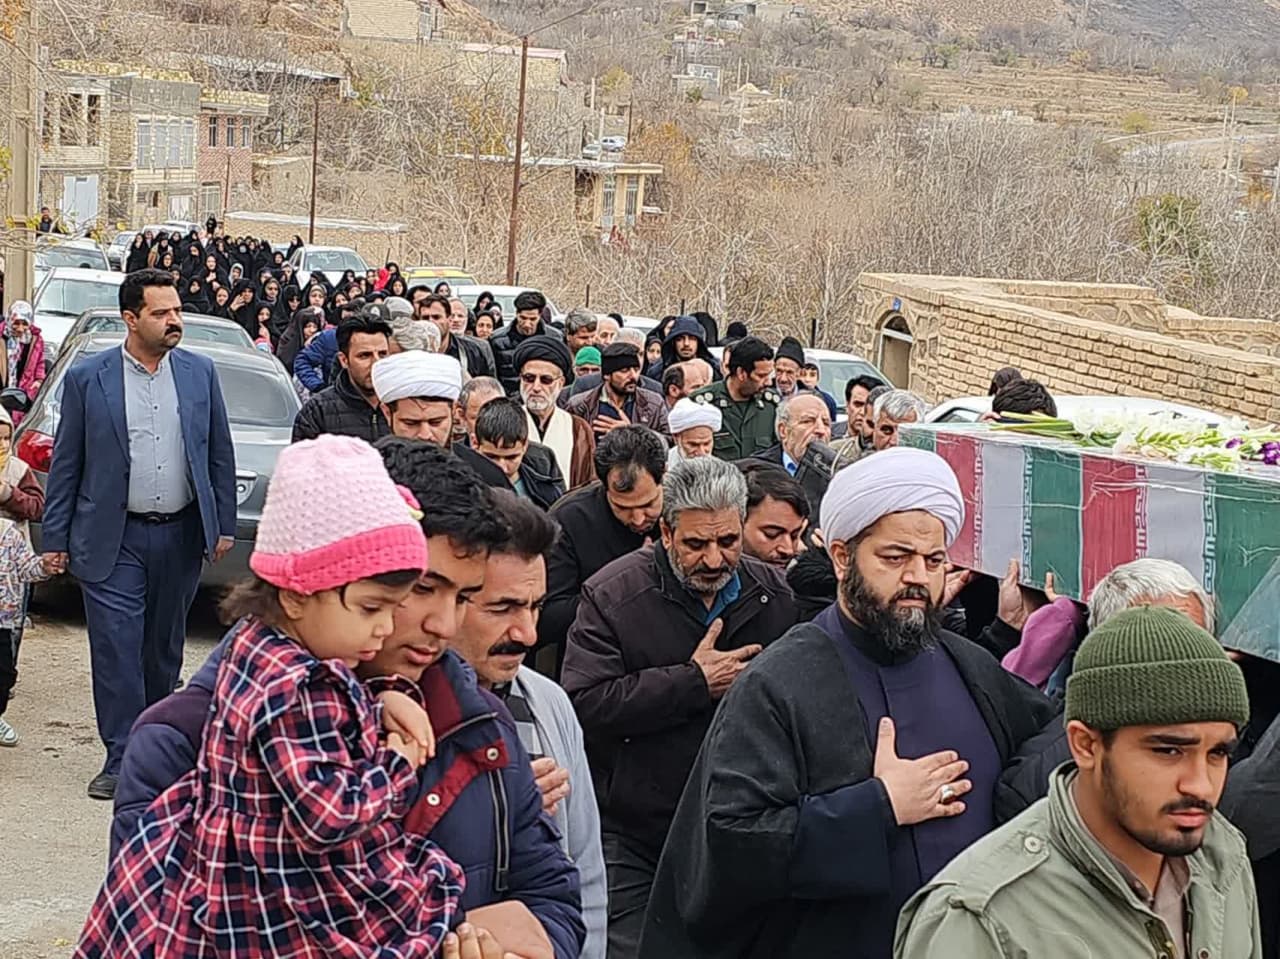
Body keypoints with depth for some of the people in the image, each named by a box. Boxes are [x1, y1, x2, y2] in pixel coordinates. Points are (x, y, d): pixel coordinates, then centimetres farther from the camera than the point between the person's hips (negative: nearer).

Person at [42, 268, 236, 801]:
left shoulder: (200, 373, 4)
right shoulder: (87, 379, -3)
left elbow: (220, 454, 10)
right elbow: (66, 463, 1)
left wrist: (223, 525, 6)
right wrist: (55, 538, -1)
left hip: (181, 535, 3)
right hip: (114, 540, -2)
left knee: (165, 647, 13)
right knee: (115, 647, -6)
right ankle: (121, 759, 1)